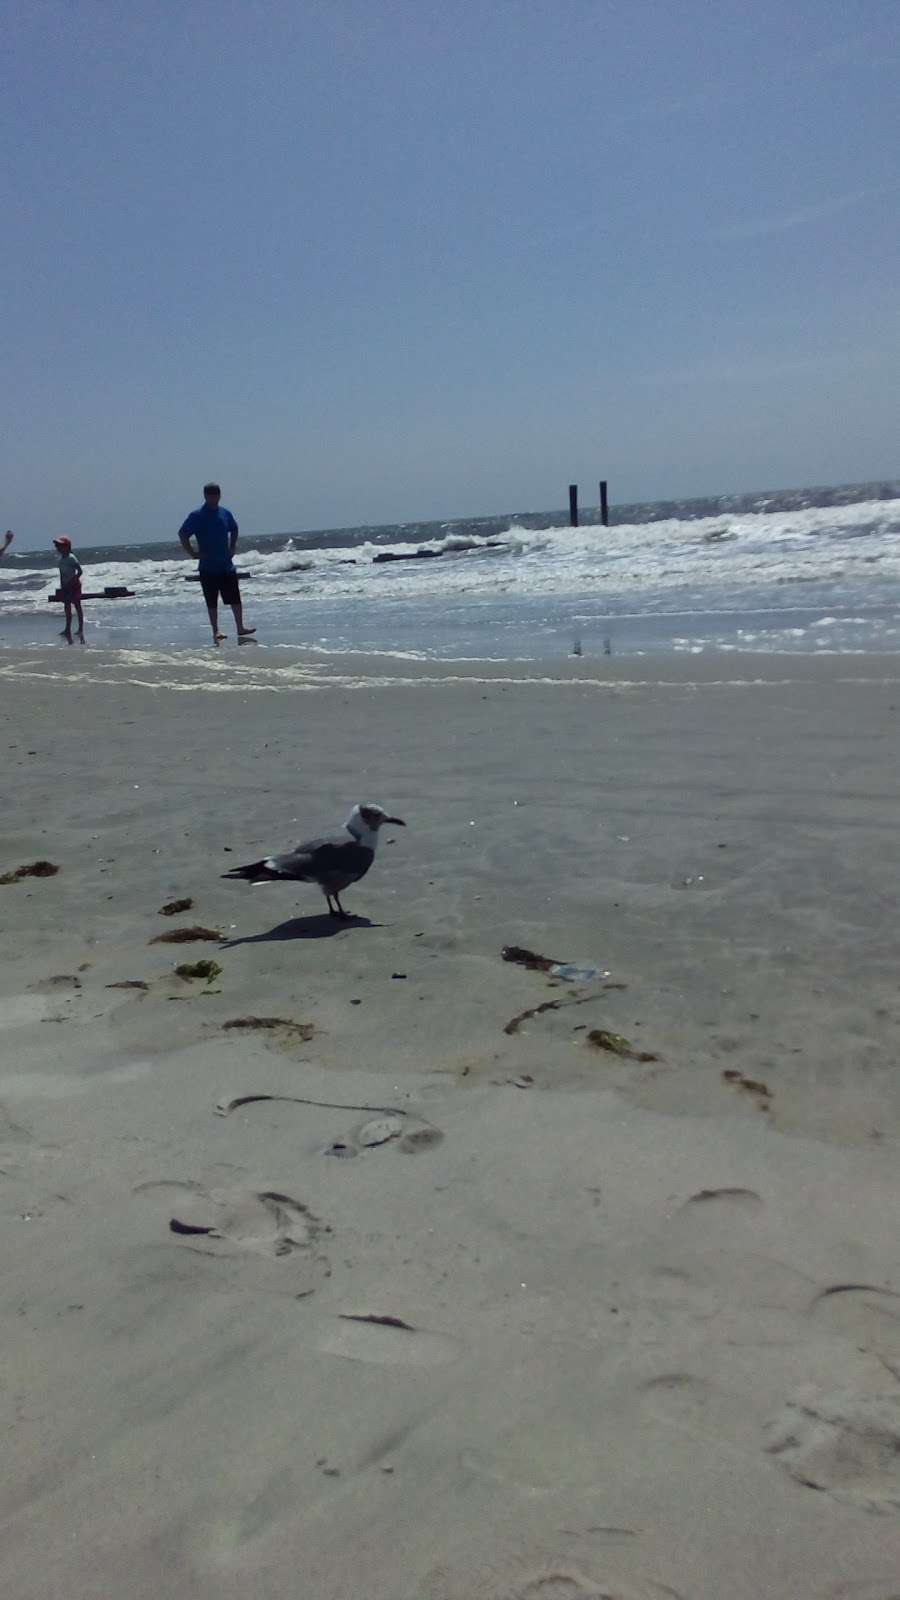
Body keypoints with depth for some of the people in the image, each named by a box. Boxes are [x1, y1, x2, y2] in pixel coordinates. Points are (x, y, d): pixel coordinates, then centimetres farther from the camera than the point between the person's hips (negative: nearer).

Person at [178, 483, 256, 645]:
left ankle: (240, 629, 8)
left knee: (235, 599, 2)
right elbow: (182, 534, -9)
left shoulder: (225, 514, 7)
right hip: (208, 568, -4)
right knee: (212, 602, 3)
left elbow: (234, 530, 24)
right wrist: (192, 553, -13)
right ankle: (215, 632, 9)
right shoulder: (197, 516, -8)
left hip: (227, 565, 4)